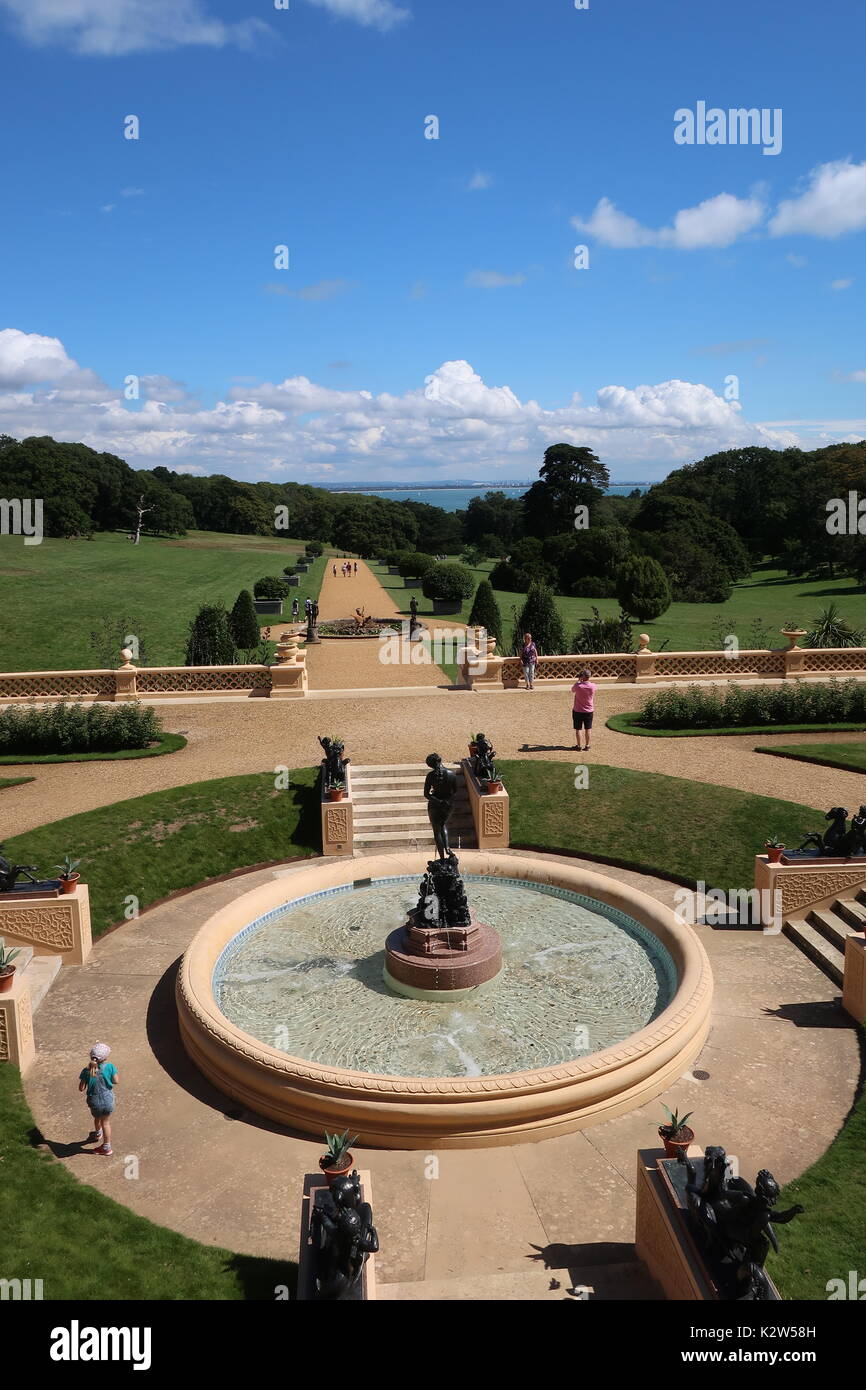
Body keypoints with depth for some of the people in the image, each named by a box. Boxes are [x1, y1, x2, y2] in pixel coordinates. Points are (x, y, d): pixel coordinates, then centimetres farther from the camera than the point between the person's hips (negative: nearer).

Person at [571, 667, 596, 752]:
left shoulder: (578, 685, -19)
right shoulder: (592, 686, -12)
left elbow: (572, 689, 4)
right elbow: (593, 698, 4)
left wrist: (578, 679, 5)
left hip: (578, 711, -2)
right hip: (589, 711, 2)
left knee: (577, 729, 12)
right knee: (587, 729, 13)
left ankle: (578, 745, 19)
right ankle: (587, 746, 20)